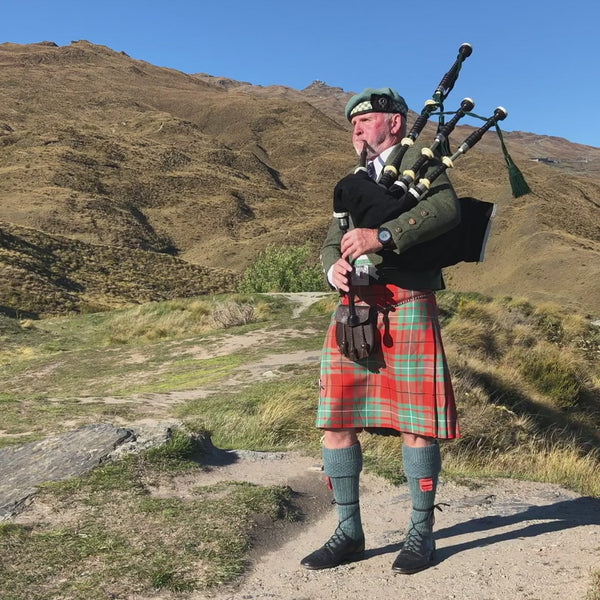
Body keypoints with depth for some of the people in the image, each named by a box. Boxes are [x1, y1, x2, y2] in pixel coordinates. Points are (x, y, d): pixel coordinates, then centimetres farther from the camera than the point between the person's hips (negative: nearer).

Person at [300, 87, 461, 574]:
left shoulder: (421, 161, 7)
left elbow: (447, 209, -14)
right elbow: (332, 242, 15)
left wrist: (383, 235, -24)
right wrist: (335, 267, -8)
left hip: (407, 307, -6)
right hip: (354, 311, 6)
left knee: (416, 422, 0)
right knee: (336, 421, 3)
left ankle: (422, 534, 16)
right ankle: (349, 533, 16)